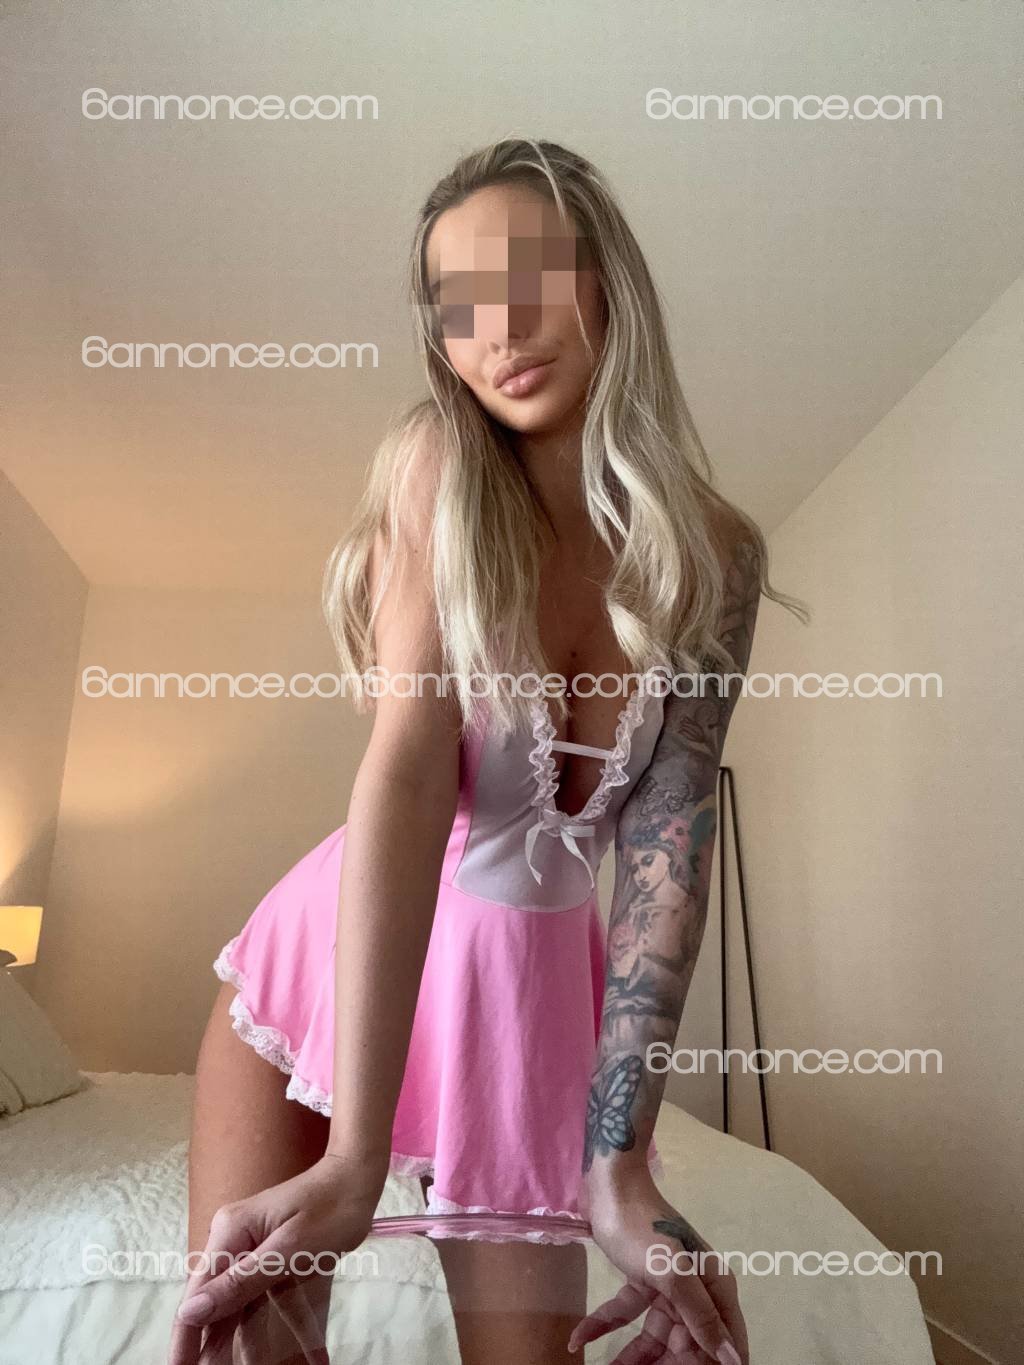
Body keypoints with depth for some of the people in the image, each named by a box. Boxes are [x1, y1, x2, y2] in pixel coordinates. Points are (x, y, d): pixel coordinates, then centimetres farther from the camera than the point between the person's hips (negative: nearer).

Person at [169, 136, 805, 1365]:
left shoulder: (716, 558, -9)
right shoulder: (436, 462, -15)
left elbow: (670, 846, -15)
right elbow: (408, 767, -27)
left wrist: (620, 1168, -22)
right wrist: (354, 1155, -31)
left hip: (535, 974, 2)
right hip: (341, 952, -1)